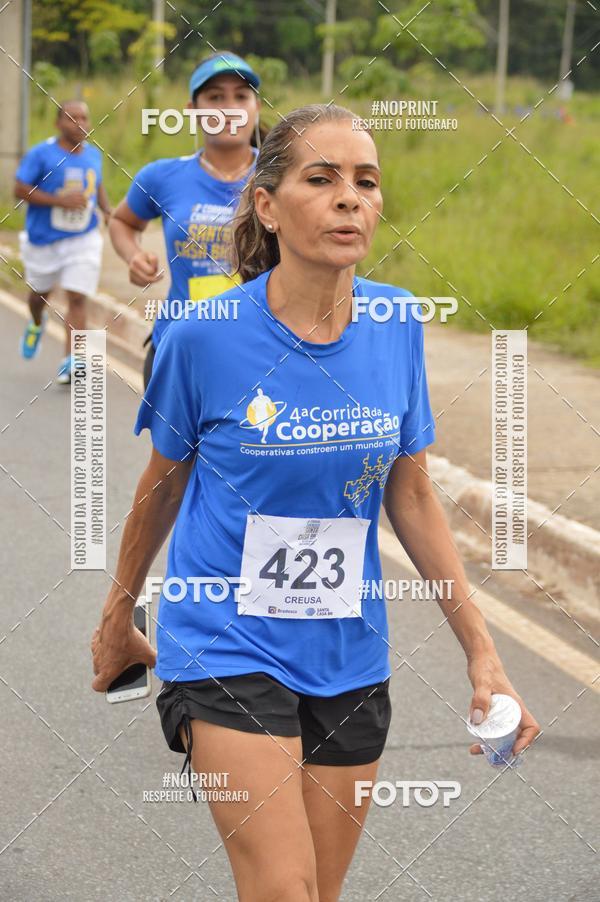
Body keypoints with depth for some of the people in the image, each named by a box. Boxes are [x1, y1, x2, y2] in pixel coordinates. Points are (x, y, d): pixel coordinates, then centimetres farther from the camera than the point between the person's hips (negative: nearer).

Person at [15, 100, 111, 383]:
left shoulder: (93, 155, 4)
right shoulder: (41, 154, -12)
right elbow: (20, 190, -15)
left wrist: (107, 210, 2)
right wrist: (60, 201, -23)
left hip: (83, 240, 2)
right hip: (44, 239, -2)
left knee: (76, 298, -11)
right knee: (39, 294, 19)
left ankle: (70, 361, -12)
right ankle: (36, 323, 54)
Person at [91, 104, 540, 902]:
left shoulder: (397, 326, -2)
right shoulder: (204, 336, -12)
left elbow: (412, 496, 7)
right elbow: (162, 486, 5)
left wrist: (481, 648, 4)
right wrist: (118, 617, 17)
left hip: (349, 657, 4)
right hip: (226, 647, -4)